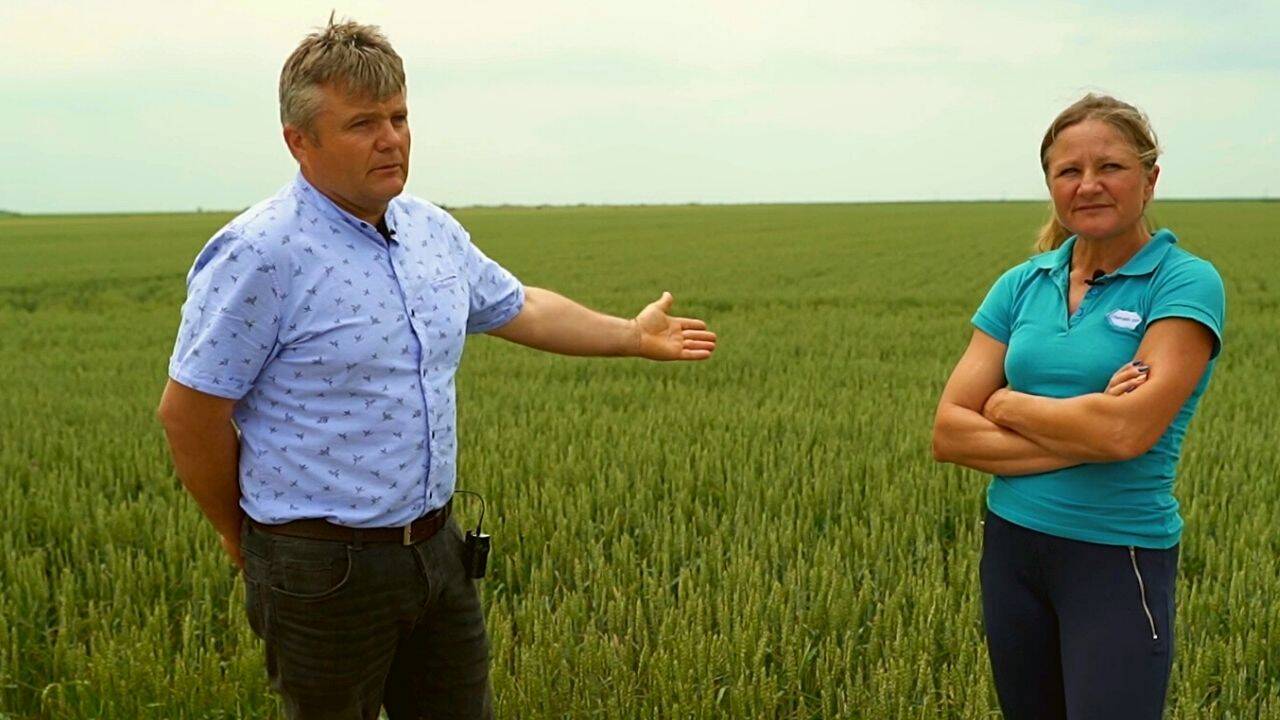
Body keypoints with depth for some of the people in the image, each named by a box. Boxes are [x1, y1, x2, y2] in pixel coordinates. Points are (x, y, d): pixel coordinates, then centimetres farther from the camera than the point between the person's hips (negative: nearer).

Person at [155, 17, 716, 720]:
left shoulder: (433, 231, 5)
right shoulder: (259, 254, -19)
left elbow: (516, 308, 22)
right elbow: (189, 412, -15)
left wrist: (632, 335, 27)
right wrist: (240, 535, -3)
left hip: (435, 547, 7)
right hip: (324, 572, -7)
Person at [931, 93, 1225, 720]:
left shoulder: (1186, 282, -9)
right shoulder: (1021, 285, 3)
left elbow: (1128, 431, -23)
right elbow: (947, 434, -4)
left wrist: (1006, 405, -8)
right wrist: (1080, 443, -15)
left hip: (1118, 558, -5)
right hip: (1011, 544, 5)